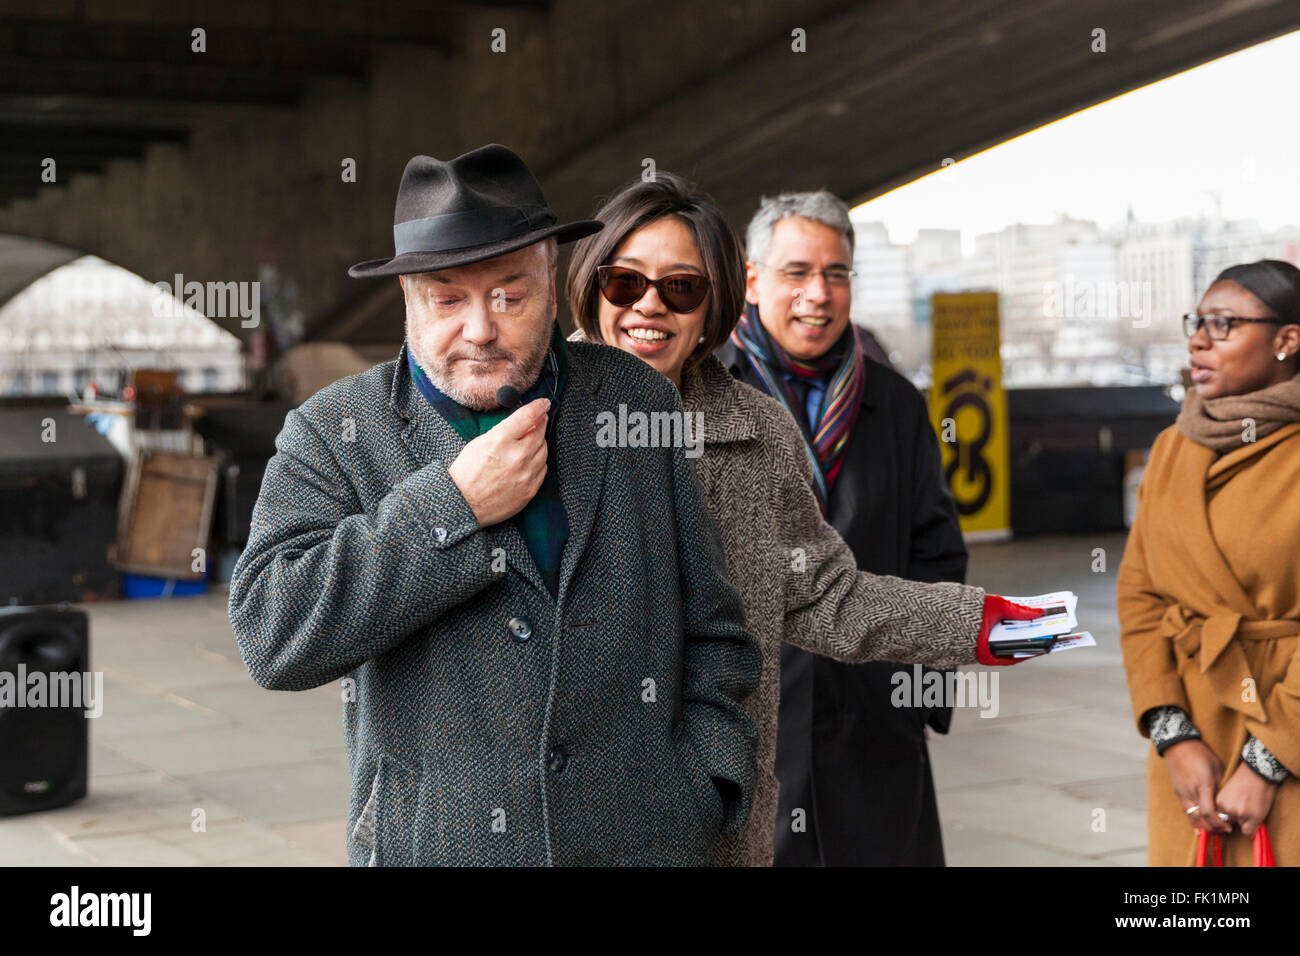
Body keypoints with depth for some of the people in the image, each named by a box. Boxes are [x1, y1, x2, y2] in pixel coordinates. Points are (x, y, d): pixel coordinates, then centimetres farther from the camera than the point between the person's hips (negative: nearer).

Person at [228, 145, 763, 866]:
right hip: (429, 841, -1)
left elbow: (708, 627, 6)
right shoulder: (331, 433, -4)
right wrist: (452, 506, -18)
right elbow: (270, 635, -17)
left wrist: (704, 796, -2)